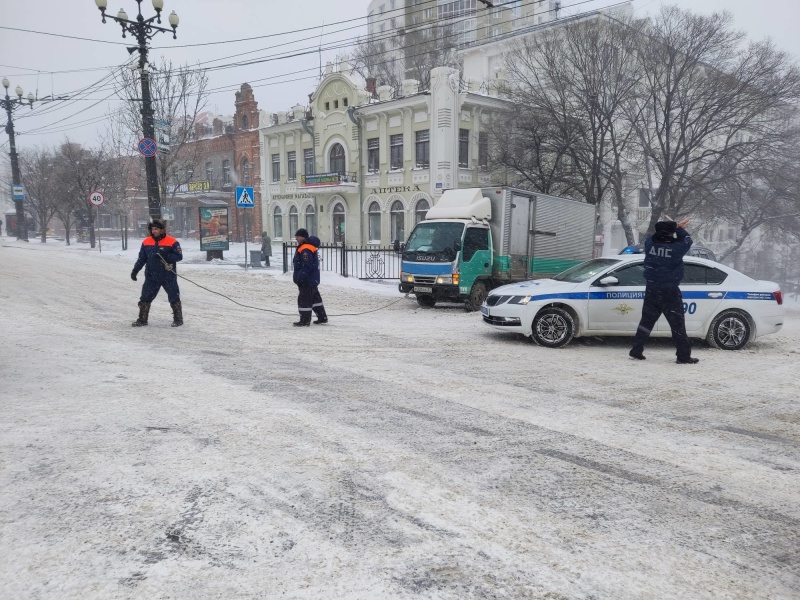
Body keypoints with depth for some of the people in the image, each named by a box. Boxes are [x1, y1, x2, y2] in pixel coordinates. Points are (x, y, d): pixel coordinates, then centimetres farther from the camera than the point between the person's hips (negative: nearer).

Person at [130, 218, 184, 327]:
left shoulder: (172, 242, -8)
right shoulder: (146, 242, 5)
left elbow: (179, 256, -9)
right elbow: (142, 258, 12)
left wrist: (166, 256, -22)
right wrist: (135, 270, 9)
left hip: (168, 276, -3)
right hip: (151, 276, 3)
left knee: (174, 298, 4)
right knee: (145, 298, 4)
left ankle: (178, 319, 18)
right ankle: (142, 319, 15)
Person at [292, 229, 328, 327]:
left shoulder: (306, 250, -21)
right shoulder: (303, 248, 16)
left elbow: (307, 266, -26)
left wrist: (299, 278, -24)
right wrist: (299, 277, 23)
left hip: (307, 281, -11)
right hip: (312, 279, 11)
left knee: (304, 300, -4)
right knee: (315, 298, 18)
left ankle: (305, 321, 1)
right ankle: (322, 317, 26)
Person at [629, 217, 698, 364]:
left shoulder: (649, 244, -5)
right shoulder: (676, 248, -15)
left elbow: (655, 236, 17)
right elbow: (687, 240, 4)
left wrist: (675, 227, 20)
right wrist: (678, 228, 18)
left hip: (651, 290, 4)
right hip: (669, 292, -4)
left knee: (646, 321, 12)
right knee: (677, 324, 2)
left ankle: (636, 351, 12)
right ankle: (683, 356, 6)